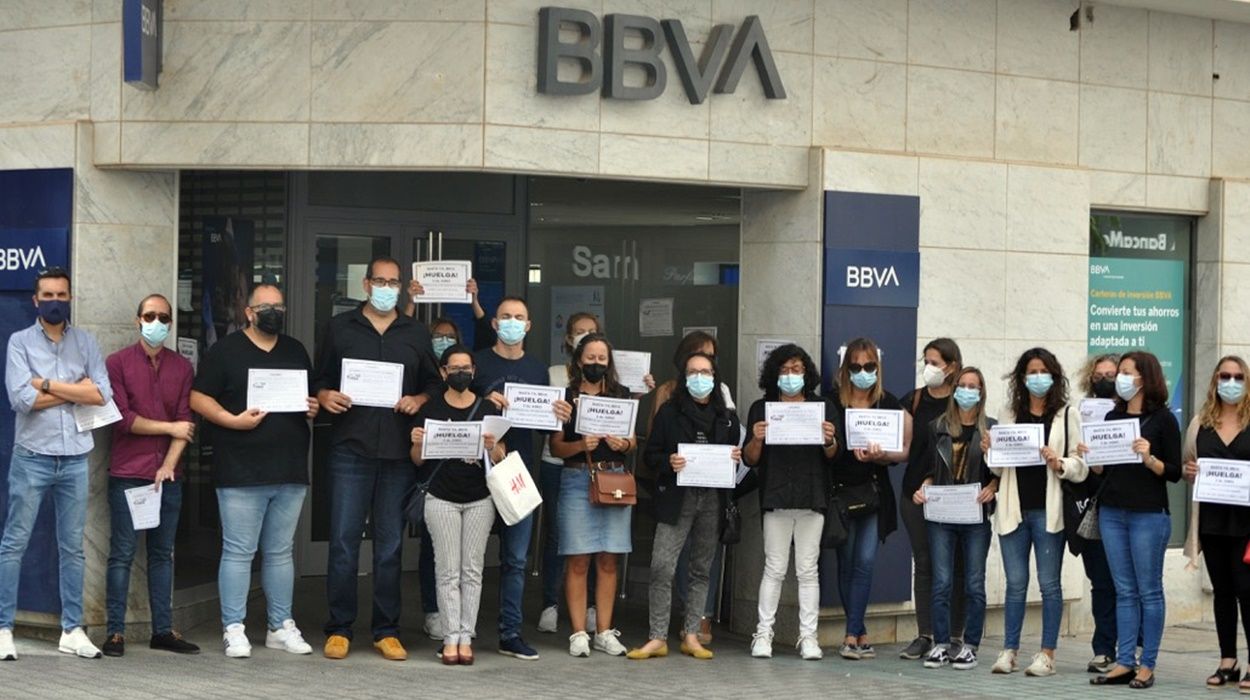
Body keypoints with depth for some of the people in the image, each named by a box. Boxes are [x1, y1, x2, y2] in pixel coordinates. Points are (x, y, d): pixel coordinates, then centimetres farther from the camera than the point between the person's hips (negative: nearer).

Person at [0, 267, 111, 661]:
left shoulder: (85, 342, 8)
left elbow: (102, 395, -5)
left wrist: (48, 384, -9)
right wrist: (76, 390, -8)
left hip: (75, 458, 3)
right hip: (32, 457, -3)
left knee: (73, 547, 8)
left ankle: (72, 630, 13)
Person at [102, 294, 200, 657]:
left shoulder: (182, 367, 10)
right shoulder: (118, 363, 1)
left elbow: (186, 420, 3)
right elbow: (122, 419, -7)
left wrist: (169, 465, -9)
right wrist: (170, 428, -4)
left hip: (168, 475, 3)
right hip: (127, 474, -3)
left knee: (162, 555, 8)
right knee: (122, 554, -3)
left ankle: (163, 630, 12)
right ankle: (115, 631, 1)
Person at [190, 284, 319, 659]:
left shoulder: (296, 351, 16)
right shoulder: (226, 350, 0)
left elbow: (312, 396, 25)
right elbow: (198, 398, -4)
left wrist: (313, 409, 2)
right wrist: (233, 420, -17)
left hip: (290, 473, 5)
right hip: (241, 472, -5)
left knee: (281, 552, 11)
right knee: (239, 552, -2)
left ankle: (281, 626, 18)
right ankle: (234, 629, 3)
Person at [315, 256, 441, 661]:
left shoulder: (416, 335, 13)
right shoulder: (340, 328, 9)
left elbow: (433, 385, 16)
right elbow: (320, 380, 12)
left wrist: (418, 401, -5)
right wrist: (325, 396, -9)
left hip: (398, 453, 2)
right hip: (350, 449, -2)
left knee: (390, 544, 6)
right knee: (344, 540, -4)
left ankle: (387, 631, 12)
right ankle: (339, 629, 4)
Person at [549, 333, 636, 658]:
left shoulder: (621, 395, 11)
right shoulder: (566, 397, 3)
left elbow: (633, 442, 13)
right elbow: (556, 447, 0)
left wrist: (623, 445, -9)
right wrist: (581, 445, -18)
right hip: (577, 480, -3)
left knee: (608, 559, 4)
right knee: (578, 560, -4)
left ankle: (604, 632, 10)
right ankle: (578, 633, 1)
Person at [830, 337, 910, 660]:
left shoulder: (889, 404, 1)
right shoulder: (833, 403, 0)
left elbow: (902, 451, 0)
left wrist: (881, 455, -18)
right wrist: (852, 450, -13)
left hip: (874, 492, 0)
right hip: (841, 491, 1)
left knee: (865, 563, -8)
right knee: (847, 565, 5)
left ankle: (852, 636, -5)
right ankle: (861, 635, 15)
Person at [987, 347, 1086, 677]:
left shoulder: (1068, 415, 1)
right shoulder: (1008, 414, 11)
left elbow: (1081, 467, -2)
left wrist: (1058, 463, -21)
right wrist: (990, 453, -5)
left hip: (1048, 510, -3)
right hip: (1014, 509, 3)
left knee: (1049, 583, 2)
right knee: (1015, 583, 7)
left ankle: (1047, 655, 7)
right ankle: (1009, 651, 12)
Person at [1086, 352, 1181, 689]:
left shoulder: (1163, 419, -3)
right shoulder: (1113, 417, 12)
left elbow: (1174, 472, -6)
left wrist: (1149, 459, -22)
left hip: (1149, 513, -5)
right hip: (1112, 512, 5)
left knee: (1149, 591, 1)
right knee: (1124, 591, 8)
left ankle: (1147, 665, 5)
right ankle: (1124, 664, 10)